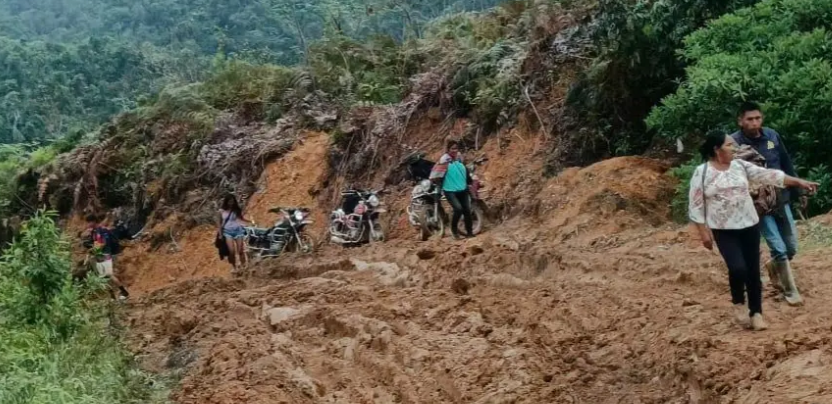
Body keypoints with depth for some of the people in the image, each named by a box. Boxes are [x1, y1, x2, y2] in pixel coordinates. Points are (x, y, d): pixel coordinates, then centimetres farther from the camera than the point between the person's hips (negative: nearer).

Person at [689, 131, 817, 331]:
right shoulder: (702, 172, -8)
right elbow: (696, 205, -6)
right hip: (723, 231, -4)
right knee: (738, 268, -18)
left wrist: (798, 182, -3)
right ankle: (738, 302, 11)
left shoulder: (740, 166, 4)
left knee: (753, 270, 6)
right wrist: (703, 231, -10)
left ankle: (756, 312, 20)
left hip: (749, 226, 4)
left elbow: (768, 175, 2)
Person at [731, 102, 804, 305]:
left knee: (791, 247, 11)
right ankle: (790, 290, 14)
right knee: (779, 248, -4)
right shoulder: (734, 142, -16)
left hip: (781, 199, 4)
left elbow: (787, 164, 8)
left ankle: (773, 267, 42)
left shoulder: (772, 135, -4)